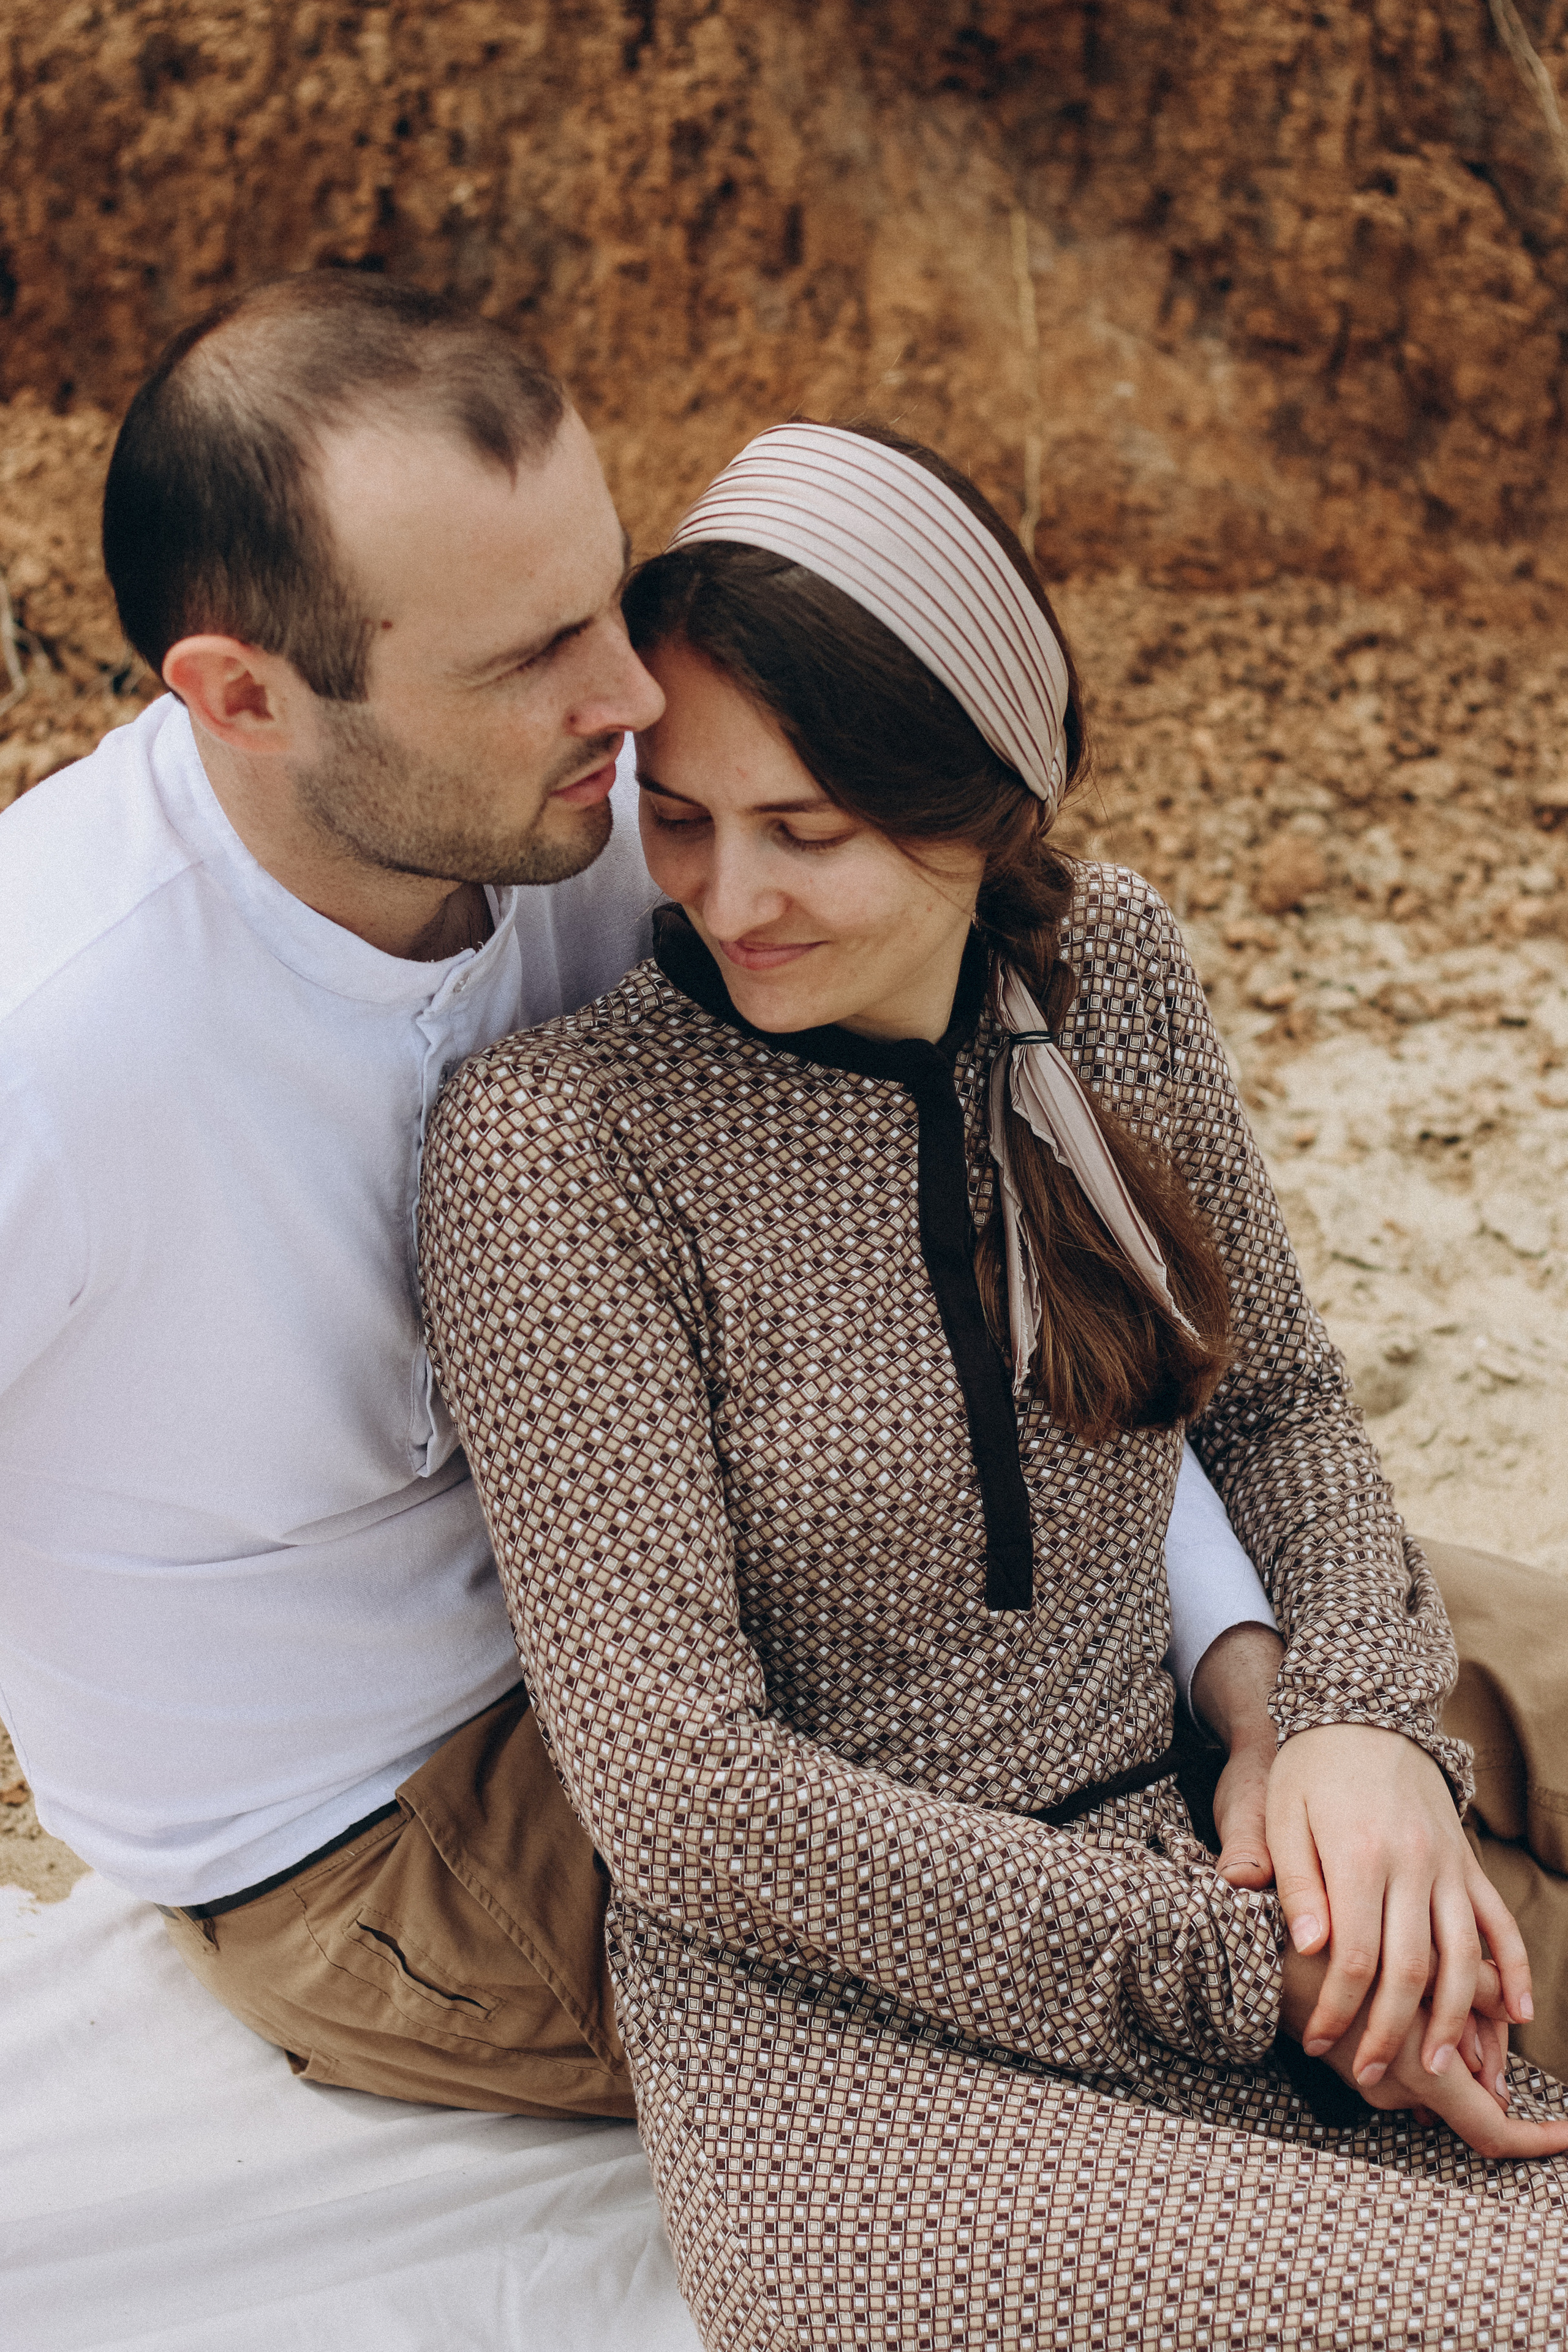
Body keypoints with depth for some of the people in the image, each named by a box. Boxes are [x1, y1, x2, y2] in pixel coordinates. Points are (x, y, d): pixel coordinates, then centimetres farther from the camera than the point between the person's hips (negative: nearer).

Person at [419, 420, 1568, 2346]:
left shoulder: (1107, 967, -1)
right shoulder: (553, 1143, -17)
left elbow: (1276, 1400, 12)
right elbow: (689, 1793, -16)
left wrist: (1366, 1721, -7)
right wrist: (1240, 1973, -15)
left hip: (1173, 1865, 6)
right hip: (825, 2016, -5)